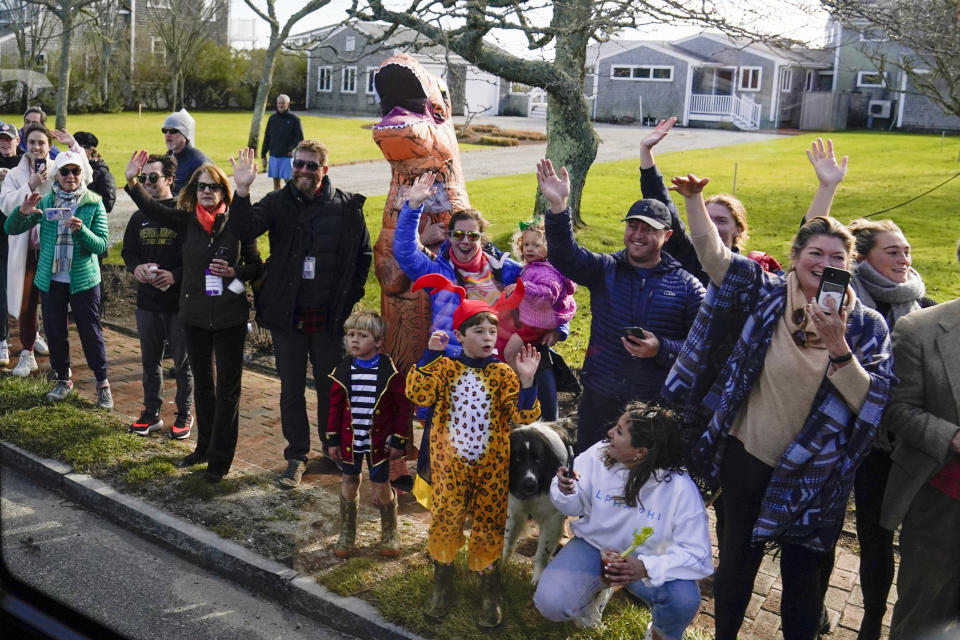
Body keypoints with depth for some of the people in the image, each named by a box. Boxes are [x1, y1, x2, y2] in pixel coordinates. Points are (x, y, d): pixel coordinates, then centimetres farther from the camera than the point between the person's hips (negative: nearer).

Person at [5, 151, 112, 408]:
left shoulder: (94, 204, -5)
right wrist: (22, 212, -22)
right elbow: (11, 229, -2)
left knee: (91, 332, 3)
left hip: (83, 278, -2)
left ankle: (102, 383, 15)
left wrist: (81, 230, -27)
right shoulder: (45, 202, 1)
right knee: (55, 332, 11)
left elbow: (102, 244, -9)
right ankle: (62, 379, 28)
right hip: (50, 279, 3)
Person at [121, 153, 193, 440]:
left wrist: (175, 275, -22)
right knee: (150, 361, 15)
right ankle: (151, 413, 29)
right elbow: (128, 251, 15)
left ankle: (184, 414, 21)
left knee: (183, 361, 7)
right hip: (147, 302, 5)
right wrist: (136, 267, -7)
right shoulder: (139, 217, 8)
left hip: (180, 302, -5)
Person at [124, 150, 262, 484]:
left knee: (228, 387, 3)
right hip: (195, 315, 3)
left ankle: (220, 458, 12)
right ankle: (205, 446, 33)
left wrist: (234, 272, -17)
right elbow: (152, 209, -17)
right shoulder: (185, 222, -1)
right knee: (202, 384, 17)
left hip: (230, 318, -3)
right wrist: (131, 182, -33)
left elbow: (257, 266, 1)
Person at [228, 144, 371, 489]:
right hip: (287, 315, 1)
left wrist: (349, 299, 2)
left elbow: (364, 256, 7)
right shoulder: (278, 203, -2)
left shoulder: (347, 207, -1)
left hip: (330, 317, 0)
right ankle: (297, 457, 23)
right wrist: (242, 190, -33)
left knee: (331, 388, 11)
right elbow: (244, 229, -18)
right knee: (291, 390, 10)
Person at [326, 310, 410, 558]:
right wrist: (333, 439, 2)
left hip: (379, 440, -3)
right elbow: (335, 406, 3)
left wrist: (399, 440, -9)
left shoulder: (389, 371, -13)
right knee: (348, 483, 13)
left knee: (382, 486, 7)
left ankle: (390, 534, 28)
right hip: (350, 438, 3)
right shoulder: (343, 370, -4)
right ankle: (346, 535, 29)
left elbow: (402, 406, -8)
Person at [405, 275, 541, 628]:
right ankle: (442, 578, 24)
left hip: (491, 464, 0)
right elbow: (419, 395, -16)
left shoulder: (503, 373, -2)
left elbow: (524, 417, -8)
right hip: (449, 461, 0)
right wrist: (430, 355, -20)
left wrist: (527, 381, -23)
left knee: (489, 521, 6)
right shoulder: (445, 367, -1)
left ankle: (489, 583, 24)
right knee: (445, 518, 2)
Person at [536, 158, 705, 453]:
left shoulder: (687, 285, -1)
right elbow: (565, 256, -17)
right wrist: (557, 206, -31)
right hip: (600, 398, 1)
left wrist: (661, 349, -21)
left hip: (657, 405, -1)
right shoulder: (605, 269, 2)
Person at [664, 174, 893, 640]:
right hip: (749, 457, 0)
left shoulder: (865, 325, -6)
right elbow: (711, 252, -9)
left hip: (814, 475, 0)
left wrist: (838, 346, -25)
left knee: (803, 572, 13)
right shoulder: (765, 295, -6)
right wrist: (694, 198, -20)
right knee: (738, 557, 17)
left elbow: (869, 403, -13)